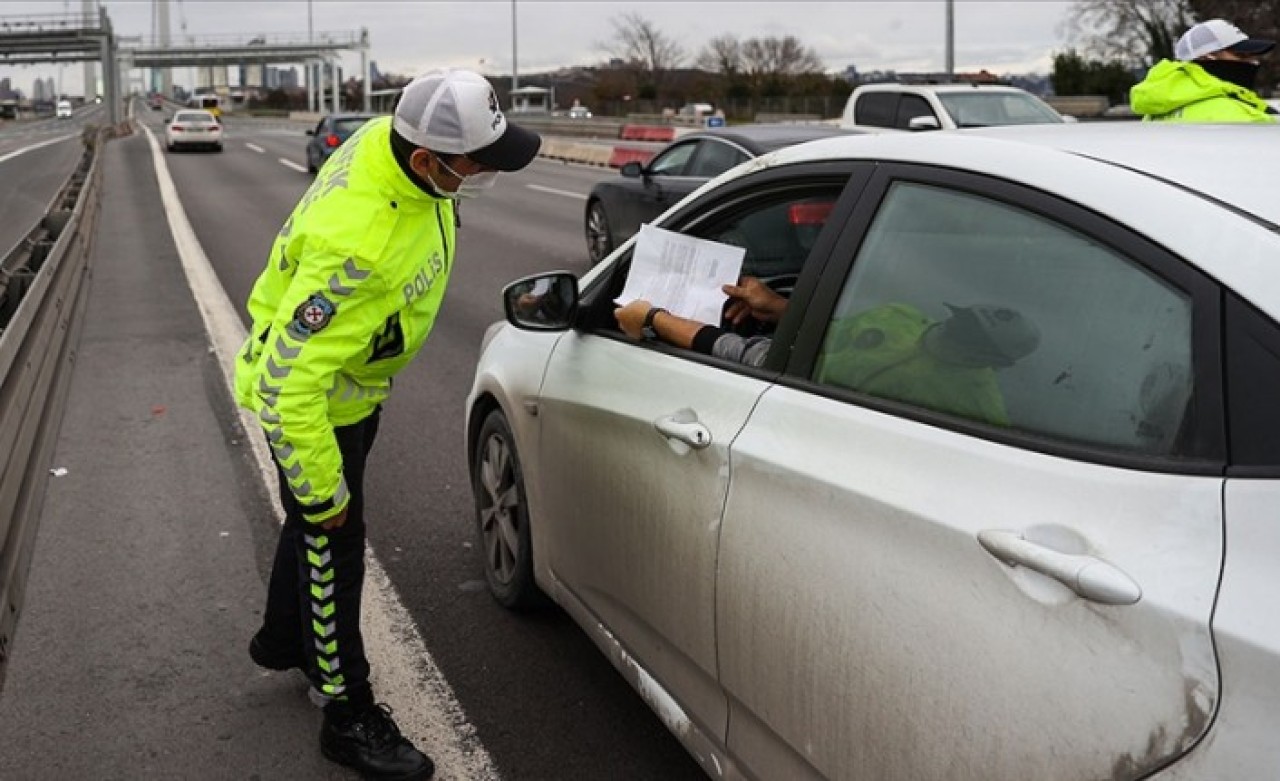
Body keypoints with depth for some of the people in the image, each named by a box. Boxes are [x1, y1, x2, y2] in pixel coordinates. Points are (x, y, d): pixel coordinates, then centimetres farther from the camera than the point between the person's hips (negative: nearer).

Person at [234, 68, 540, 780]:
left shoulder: (393, 139, -15)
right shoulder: (356, 245, -42)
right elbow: (287, 383, -38)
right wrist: (322, 490, -26)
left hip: (358, 381, 9)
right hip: (309, 395, -9)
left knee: (313, 524, 27)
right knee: (332, 542, 4)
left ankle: (284, 640, 52)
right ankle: (350, 716, 22)